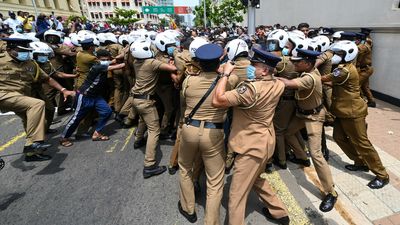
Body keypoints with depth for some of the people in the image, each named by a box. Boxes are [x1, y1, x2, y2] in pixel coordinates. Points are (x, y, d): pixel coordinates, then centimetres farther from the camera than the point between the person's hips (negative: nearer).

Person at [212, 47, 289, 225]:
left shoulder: (251, 88, -28)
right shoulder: (277, 85, -2)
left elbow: (217, 101, -33)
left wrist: (226, 73, -21)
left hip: (252, 146, -9)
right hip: (265, 142, 9)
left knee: (237, 195, 6)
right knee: (255, 179, 32)